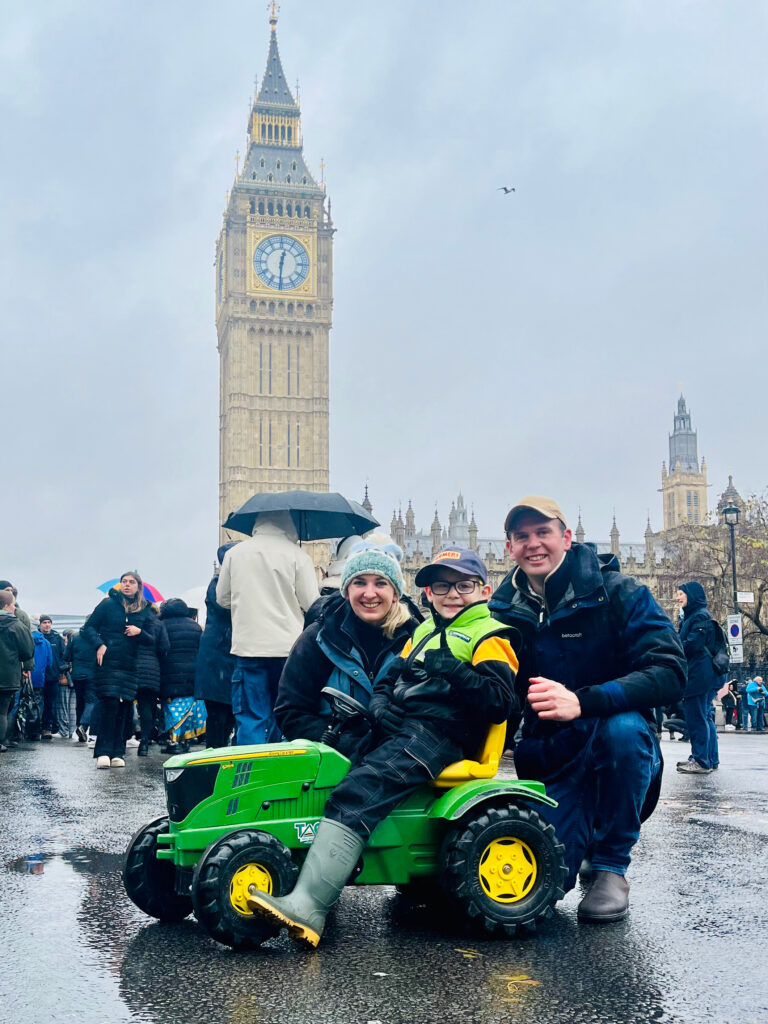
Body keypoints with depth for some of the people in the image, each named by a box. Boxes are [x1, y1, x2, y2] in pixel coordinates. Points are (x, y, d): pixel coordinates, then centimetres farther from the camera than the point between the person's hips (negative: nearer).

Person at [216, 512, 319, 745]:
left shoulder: (234, 553, 3)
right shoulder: (297, 555, -5)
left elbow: (222, 598, 12)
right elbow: (312, 604, -5)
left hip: (247, 646, 1)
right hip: (288, 647, -1)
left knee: (251, 718, 5)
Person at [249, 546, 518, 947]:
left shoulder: (488, 637, 3)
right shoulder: (423, 632, 25)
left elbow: (501, 703, -10)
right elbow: (387, 681, 22)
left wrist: (453, 671, -21)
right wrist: (380, 708, 1)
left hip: (440, 736, -9)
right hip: (398, 730, 9)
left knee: (358, 791, -29)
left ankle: (307, 907, -39)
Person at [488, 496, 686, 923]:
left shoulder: (616, 592, -9)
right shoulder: (504, 611, 2)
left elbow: (669, 672, -21)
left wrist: (582, 701, -36)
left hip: (620, 755, -2)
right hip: (551, 764, 2)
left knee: (624, 727, -36)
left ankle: (610, 866, -11)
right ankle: (581, 831, 19)